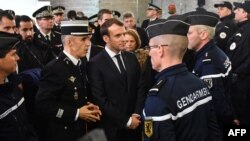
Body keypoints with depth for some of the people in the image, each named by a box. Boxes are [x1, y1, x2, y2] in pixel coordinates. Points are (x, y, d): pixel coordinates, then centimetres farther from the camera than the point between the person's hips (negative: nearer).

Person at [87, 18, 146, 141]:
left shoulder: (131, 58, 6)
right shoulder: (95, 64, -12)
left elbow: (140, 88, 6)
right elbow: (100, 100, -14)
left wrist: (136, 115, -7)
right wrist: (126, 121, -13)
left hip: (134, 125, 5)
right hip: (111, 128, -5)